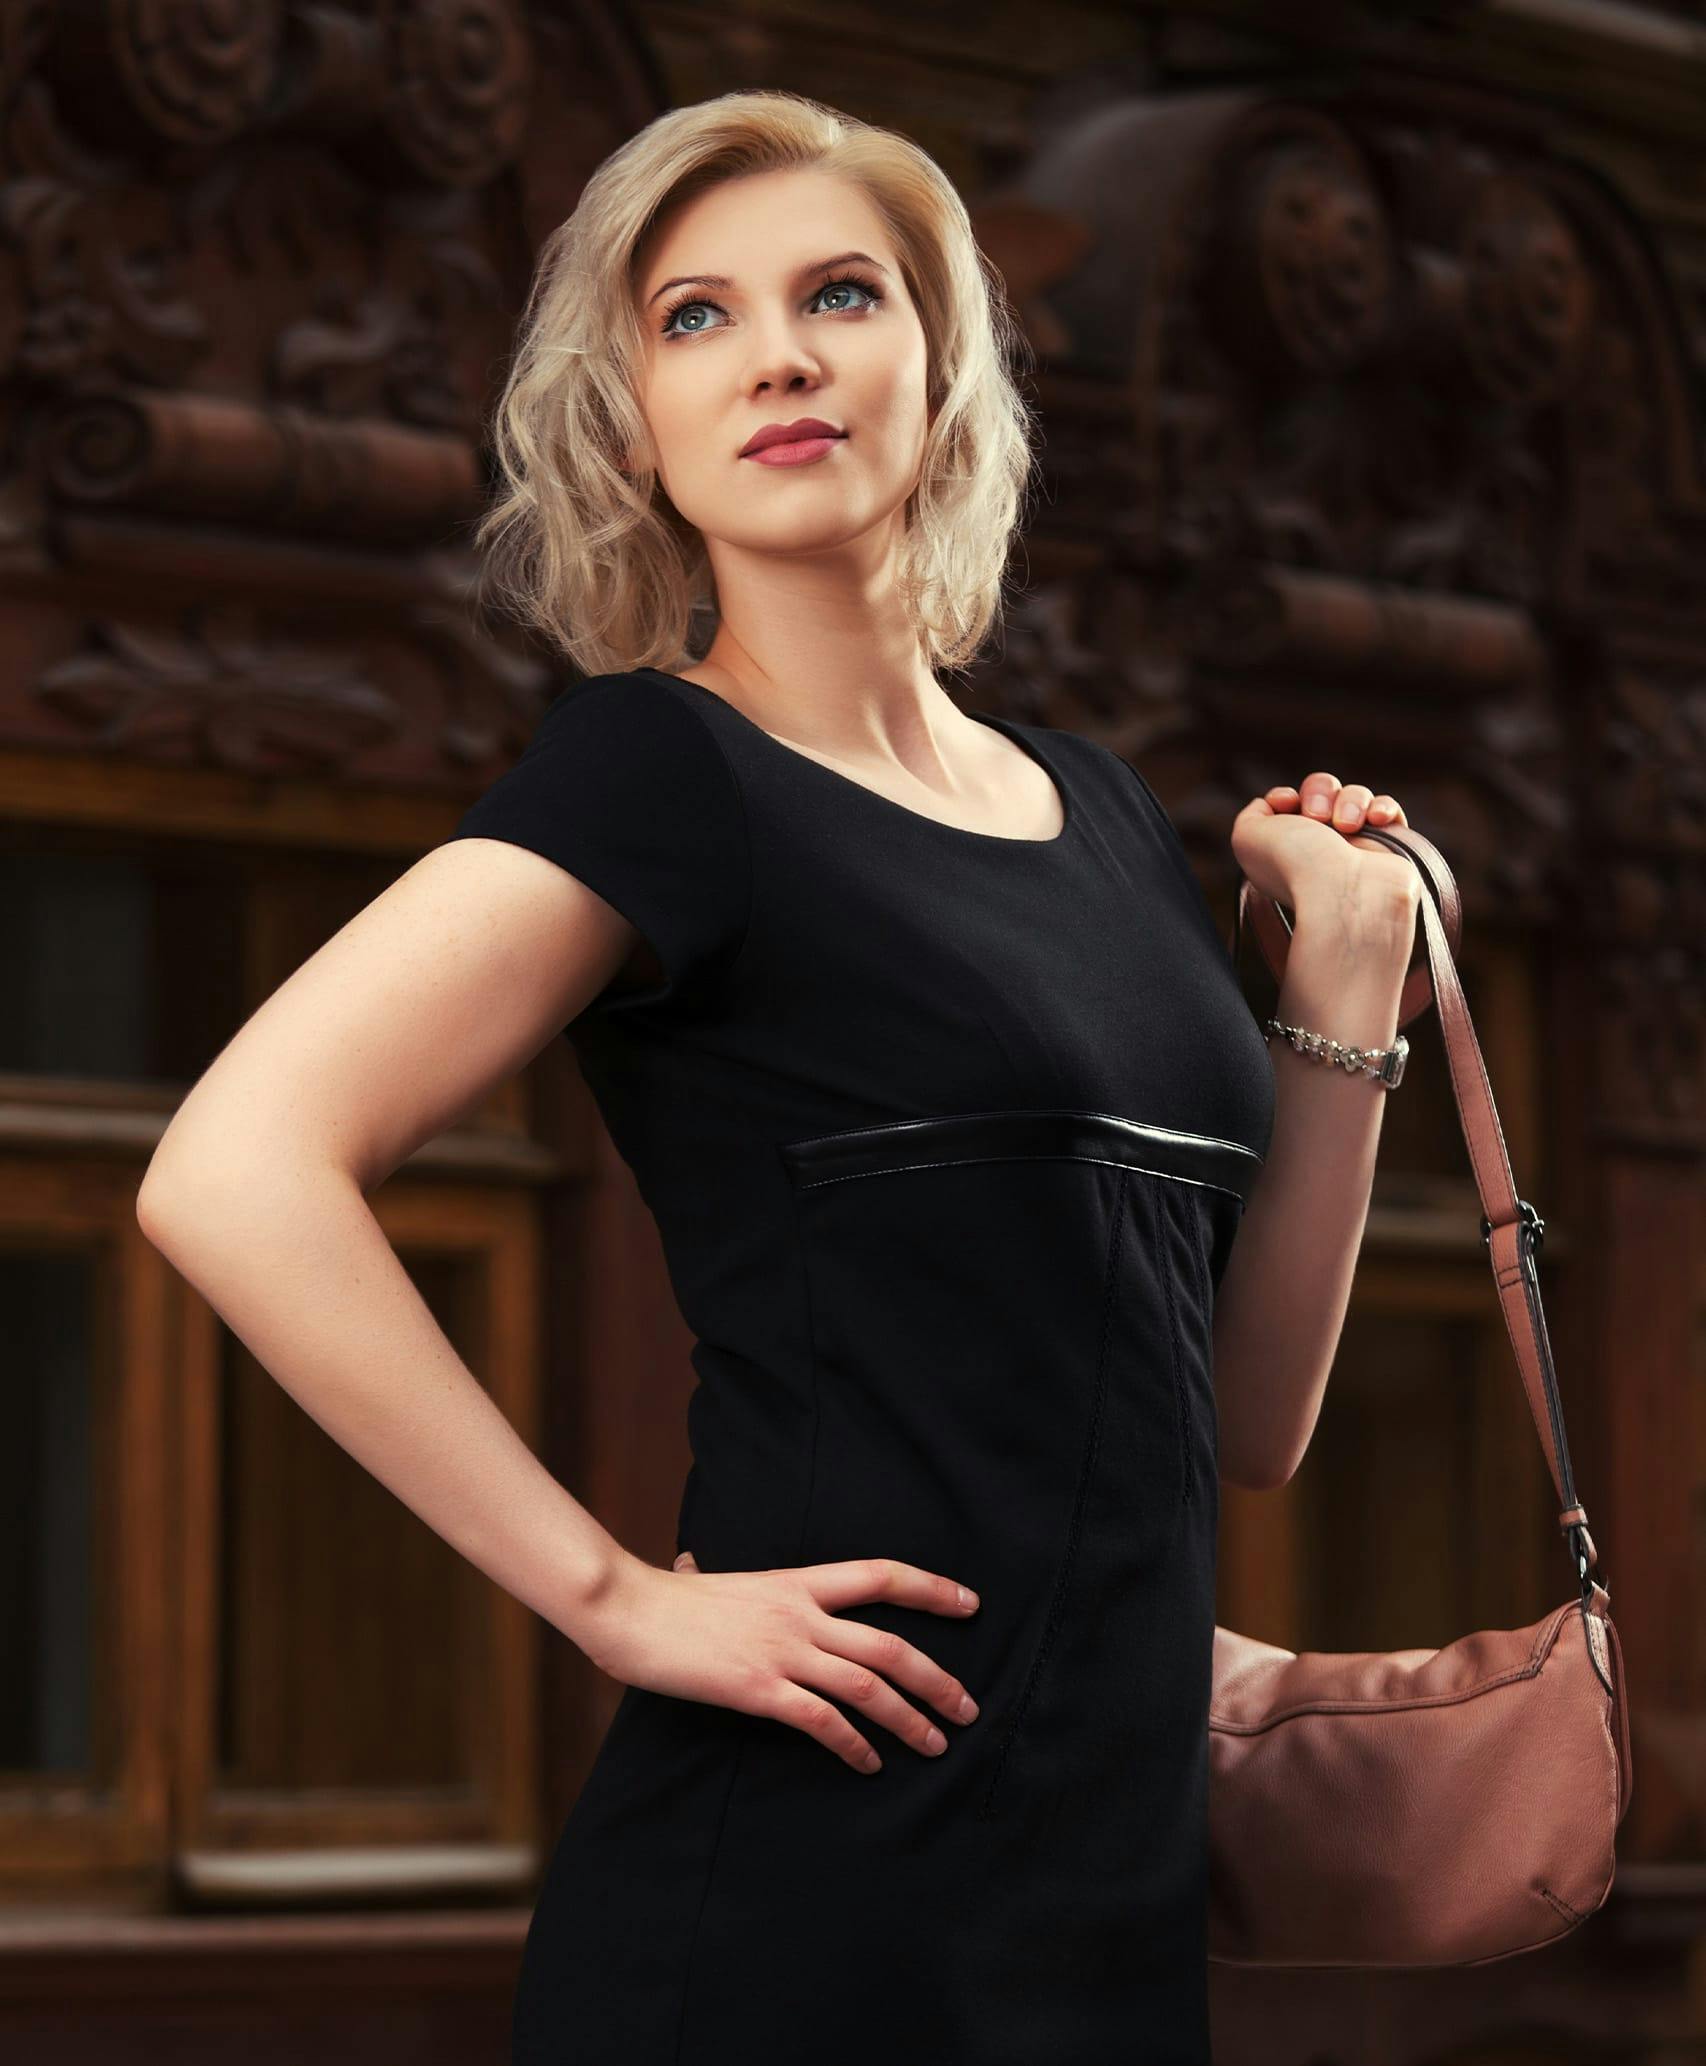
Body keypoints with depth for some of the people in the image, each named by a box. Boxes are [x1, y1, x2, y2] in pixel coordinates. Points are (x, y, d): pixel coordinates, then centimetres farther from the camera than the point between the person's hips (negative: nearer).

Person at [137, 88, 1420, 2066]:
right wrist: (616, 1594, -18)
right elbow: (233, 1171, -20)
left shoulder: (1097, 805, 15)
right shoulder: (661, 769, -6)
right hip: (810, 1898, -7)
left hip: (1119, 1888, 7)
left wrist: (1347, 1006, 7)